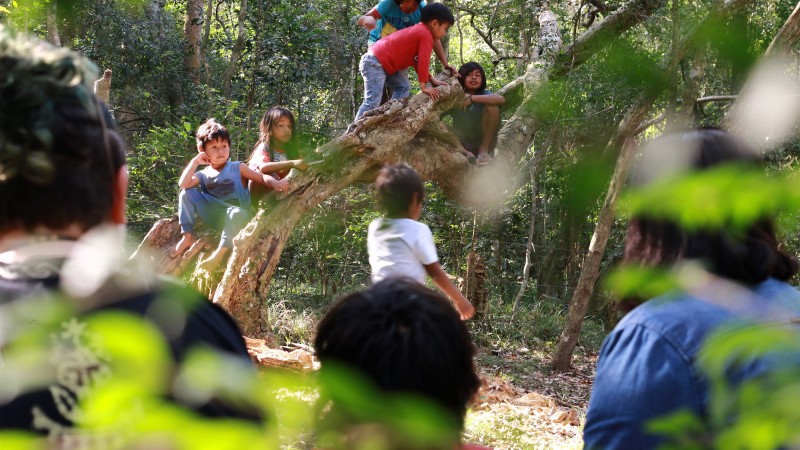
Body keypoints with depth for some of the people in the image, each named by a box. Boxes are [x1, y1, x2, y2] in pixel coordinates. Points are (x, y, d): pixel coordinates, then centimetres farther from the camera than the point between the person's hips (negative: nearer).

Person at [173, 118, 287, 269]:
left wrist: (274, 182, -18)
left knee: (238, 213, -41)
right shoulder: (202, 175, 14)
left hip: (235, 213, -3)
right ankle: (187, 237, -15)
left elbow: (262, 177, 4)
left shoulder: (237, 168, 11)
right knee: (187, 193, -13)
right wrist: (195, 161, -3)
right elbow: (183, 184, -6)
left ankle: (220, 252, -37)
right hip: (213, 216, 3)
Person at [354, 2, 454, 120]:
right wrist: (423, 85, -12)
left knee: (404, 87, 15)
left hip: (379, 62, 11)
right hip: (375, 63, -11)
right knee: (373, 102, -18)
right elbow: (423, 61, -16)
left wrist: (431, 79, 19)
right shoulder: (426, 35, -12)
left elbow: (417, 61, 25)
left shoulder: (418, 32, 21)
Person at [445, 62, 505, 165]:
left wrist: (471, 98, -37)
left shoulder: (484, 95, -7)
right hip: (462, 145, 2)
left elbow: (501, 99, -31)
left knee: (492, 106, -21)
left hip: (484, 142, -1)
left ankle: (484, 150, -12)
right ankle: (464, 153, -32)